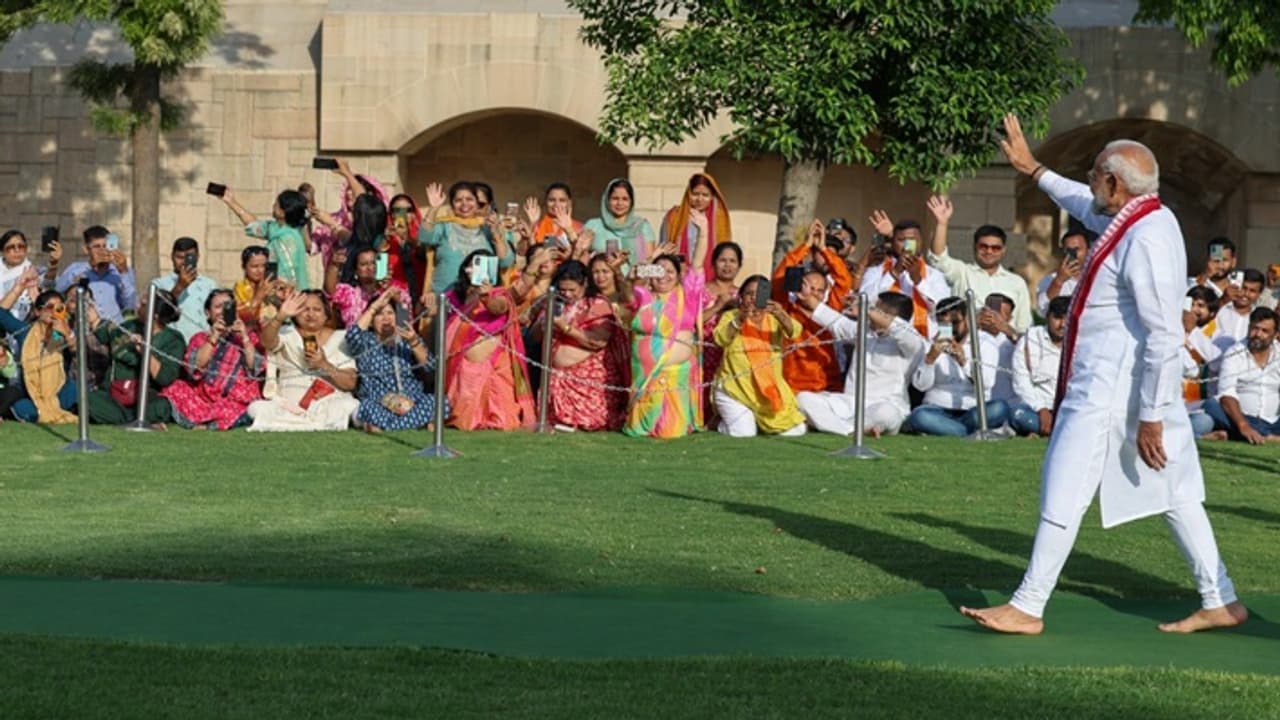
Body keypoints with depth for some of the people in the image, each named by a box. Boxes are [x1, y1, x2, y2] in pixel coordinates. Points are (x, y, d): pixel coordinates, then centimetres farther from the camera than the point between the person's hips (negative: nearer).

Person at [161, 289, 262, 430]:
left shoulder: (247, 336, 14)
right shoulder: (200, 338, 16)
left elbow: (256, 368, -2)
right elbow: (193, 368, -4)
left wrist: (244, 337, -9)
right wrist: (213, 338, -10)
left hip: (240, 402, -2)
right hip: (205, 398, 2)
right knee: (176, 390, -22)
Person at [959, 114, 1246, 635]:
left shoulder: (1147, 240, -22)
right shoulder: (1134, 220, 7)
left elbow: (1165, 337, -23)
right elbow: (1084, 206, 32)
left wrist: (1152, 417, -20)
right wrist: (1033, 170, 36)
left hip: (1110, 395, -10)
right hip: (1107, 387, 10)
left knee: (1064, 495, -2)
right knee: (1174, 493, 12)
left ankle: (1028, 608, 7)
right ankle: (1220, 602, 18)